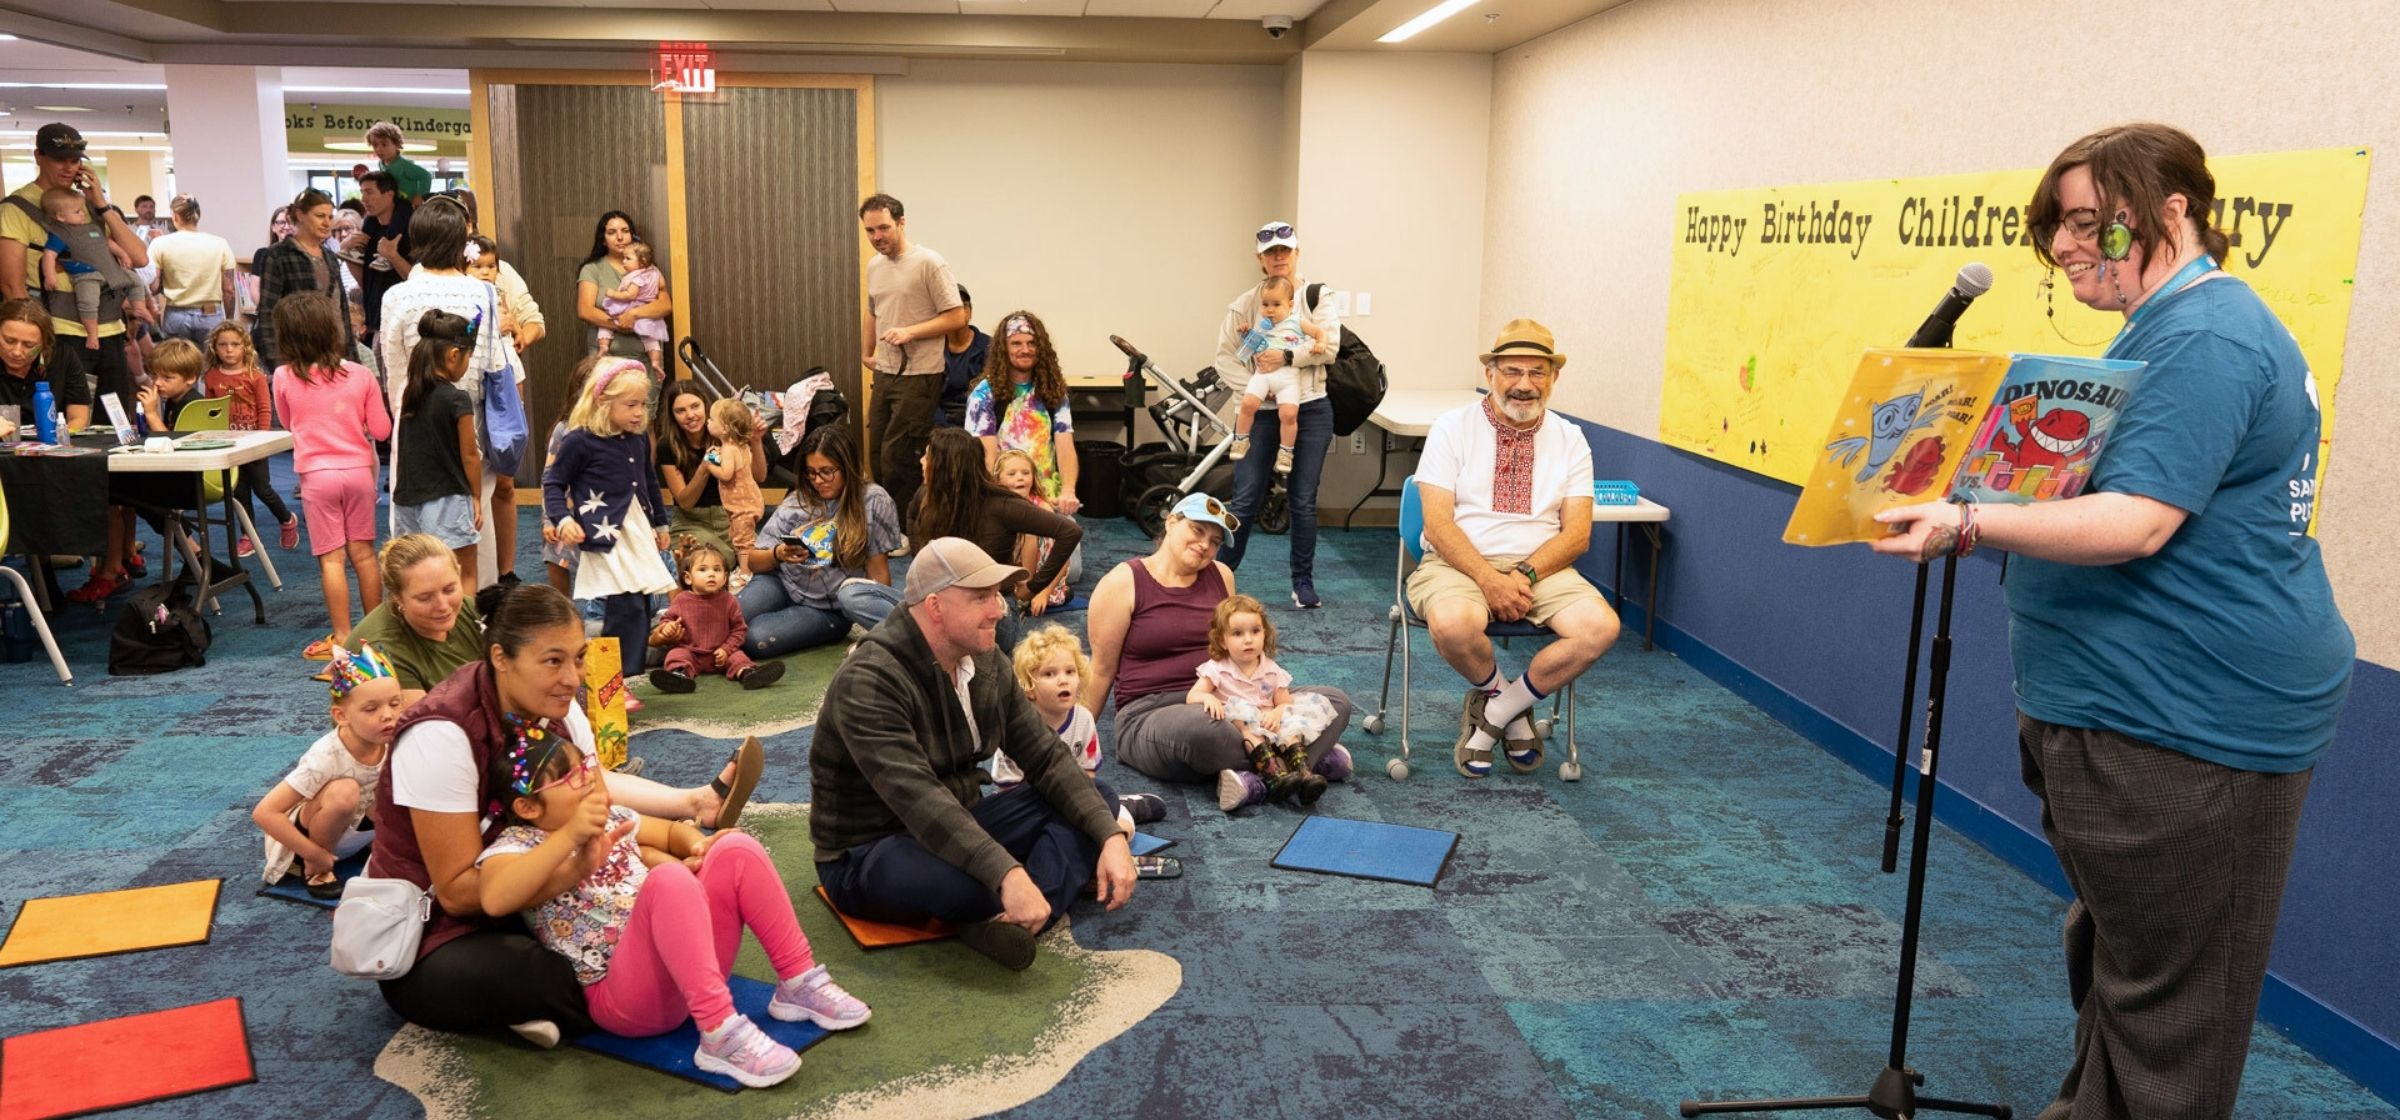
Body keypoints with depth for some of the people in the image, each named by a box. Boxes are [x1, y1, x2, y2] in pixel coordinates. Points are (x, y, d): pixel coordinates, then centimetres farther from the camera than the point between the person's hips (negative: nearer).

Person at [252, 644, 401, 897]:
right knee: (343, 791, -35)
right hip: (305, 834, -6)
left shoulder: (391, 744, -18)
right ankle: (314, 869, -12)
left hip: (347, 829, 6)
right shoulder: (326, 758, -33)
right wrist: (315, 856, -28)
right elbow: (264, 813, -32)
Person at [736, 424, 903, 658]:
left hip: (830, 609, -6)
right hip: (786, 586, 6)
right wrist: (778, 555, -19)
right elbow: (753, 561, 3)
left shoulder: (872, 500, -7)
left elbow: (877, 570, -5)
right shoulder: (796, 502, 2)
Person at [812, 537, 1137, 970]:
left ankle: (1012, 918, -26)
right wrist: (1007, 874, -45)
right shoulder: (869, 682, -24)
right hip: (869, 857, -8)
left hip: (957, 829, 9)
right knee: (976, 878, -40)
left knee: (1097, 799, -4)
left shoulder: (986, 662, 0)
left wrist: (1109, 835, -14)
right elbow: (916, 798, -36)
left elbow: (1045, 756, 0)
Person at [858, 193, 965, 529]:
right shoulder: (873, 266, 13)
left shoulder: (929, 263, -10)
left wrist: (910, 332, -19)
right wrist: (866, 353, 26)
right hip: (884, 375, 8)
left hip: (918, 376, -7)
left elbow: (956, 316, -12)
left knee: (897, 458, -10)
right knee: (877, 455, 9)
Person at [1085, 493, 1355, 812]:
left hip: (1225, 705, 6)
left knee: (1334, 702, -9)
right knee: (1200, 728, -43)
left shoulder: (1221, 576, 11)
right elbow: (1101, 671, 1)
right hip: (1151, 713, -6)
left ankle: (1257, 780, -29)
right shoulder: (1123, 583, -3)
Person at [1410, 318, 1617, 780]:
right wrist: (1488, 579, -22)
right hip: (1458, 563, -2)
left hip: (1542, 568, 3)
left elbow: (1577, 533, 0)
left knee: (1599, 627, -26)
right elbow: (1437, 524, -8)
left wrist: (1525, 575, -18)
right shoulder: (1452, 428, 0)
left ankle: (1492, 713, -6)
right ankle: (1506, 701, -2)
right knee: (1453, 622, -37)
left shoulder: (1570, 439, 8)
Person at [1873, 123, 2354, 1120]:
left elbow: (2136, 522, -29)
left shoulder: (2203, 339, -19)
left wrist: (1968, 525, -35)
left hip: (2183, 724, -11)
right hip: (2127, 703, 11)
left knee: (2159, 983, 1)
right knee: (2114, 948, 22)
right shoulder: (2173, 326, 16)